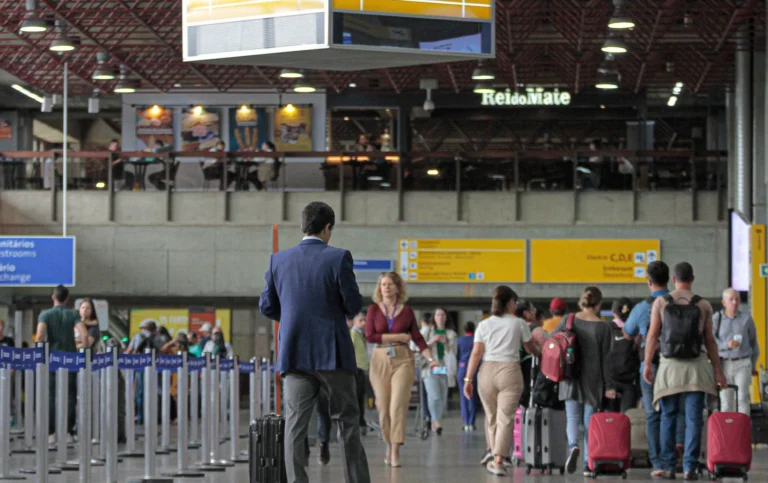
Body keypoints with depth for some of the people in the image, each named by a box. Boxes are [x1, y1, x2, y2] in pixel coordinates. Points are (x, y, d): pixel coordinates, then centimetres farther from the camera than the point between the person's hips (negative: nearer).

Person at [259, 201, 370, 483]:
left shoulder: (279, 260, 3)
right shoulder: (338, 258, -8)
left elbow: (267, 306, 8)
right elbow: (354, 305, -7)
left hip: (294, 354, 3)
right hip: (333, 353, -3)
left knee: (295, 426, 1)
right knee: (347, 422, 6)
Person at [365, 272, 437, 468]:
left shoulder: (407, 311, 6)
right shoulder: (374, 310, 5)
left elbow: (418, 338, 4)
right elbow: (369, 335, -5)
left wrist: (430, 358, -8)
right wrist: (397, 336, -9)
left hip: (402, 360, -1)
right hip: (380, 360, 1)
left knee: (398, 405, -12)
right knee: (383, 406, 3)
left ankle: (395, 451, -14)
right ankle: (389, 446, 18)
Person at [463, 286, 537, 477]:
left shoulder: (484, 325, 8)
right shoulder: (519, 323, 4)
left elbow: (476, 354, 2)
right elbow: (531, 349, 15)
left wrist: (468, 378, 4)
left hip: (487, 370, 2)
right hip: (510, 371, -2)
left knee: (491, 416, 19)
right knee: (505, 418, -4)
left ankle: (493, 451, 26)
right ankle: (498, 459, -12)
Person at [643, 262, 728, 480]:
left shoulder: (661, 302, 3)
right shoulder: (703, 305, 4)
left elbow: (652, 335, -2)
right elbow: (710, 340, 6)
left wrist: (647, 364, 1)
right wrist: (718, 370, 11)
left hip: (670, 364, 0)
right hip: (697, 365, 0)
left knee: (668, 417, 7)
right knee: (694, 419, -1)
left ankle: (668, 467, 4)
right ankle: (689, 467, -6)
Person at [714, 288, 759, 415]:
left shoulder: (746, 318, 1)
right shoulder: (716, 319, -1)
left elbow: (753, 341, 12)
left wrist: (754, 364, 17)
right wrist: (727, 345, -28)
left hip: (742, 364, 0)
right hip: (723, 364, 0)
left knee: (742, 398, -8)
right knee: (725, 401, 1)